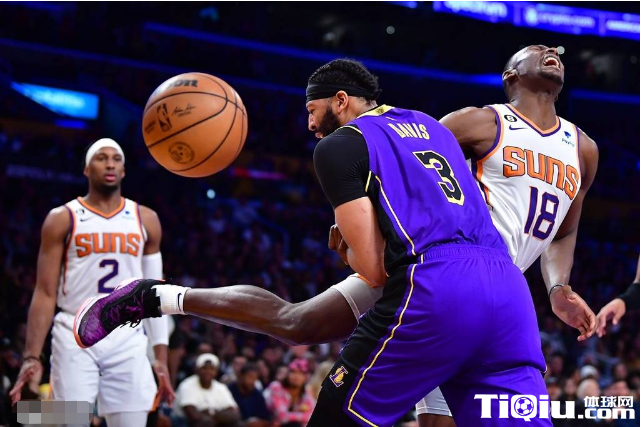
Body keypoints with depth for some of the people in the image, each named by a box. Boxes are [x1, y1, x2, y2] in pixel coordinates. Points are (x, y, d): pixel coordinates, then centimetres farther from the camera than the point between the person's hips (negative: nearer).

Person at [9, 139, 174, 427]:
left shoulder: (145, 220, 11)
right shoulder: (62, 219, 2)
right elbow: (45, 293, -1)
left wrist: (161, 357, 5)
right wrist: (32, 356, -11)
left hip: (127, 339, 3)